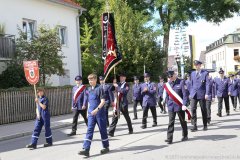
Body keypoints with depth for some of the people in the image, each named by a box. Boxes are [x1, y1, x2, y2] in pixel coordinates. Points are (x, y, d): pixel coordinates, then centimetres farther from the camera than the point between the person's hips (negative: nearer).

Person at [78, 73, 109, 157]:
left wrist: (97, 109, -27)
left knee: (103, 130, 7)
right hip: (91, 114, 5)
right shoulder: (88, 90, 10)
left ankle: (106, 147, 23)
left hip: (100, 113, -5)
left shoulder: (99, 88, -9)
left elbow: (103, 101, -16)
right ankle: (86, 149, -8)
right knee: (89, 130, -3)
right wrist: (88, 111, 17)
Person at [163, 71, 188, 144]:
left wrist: (184, 104, -19)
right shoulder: (168, 84, 3)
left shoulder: (181, 82, -8)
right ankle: (169, 138, -2)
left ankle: (185, 136, 30)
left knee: (183, 121, 13)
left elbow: (185, 94, -11)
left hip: (179, 105, -2)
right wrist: (166, 102, 7)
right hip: (171, 106, 3)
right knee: (171, 122, -2)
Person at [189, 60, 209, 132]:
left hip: (201, 94, -3)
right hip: (194, 94, 3)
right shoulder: (192, 73, 13)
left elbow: (207, 84, -4)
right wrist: (190, 93, 11)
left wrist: (206, 94, -13)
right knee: (193, 109, -9)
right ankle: (194, 126, -5)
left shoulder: (205, 73, 1)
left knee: (203, 110, 7)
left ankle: (205, 125, 20)